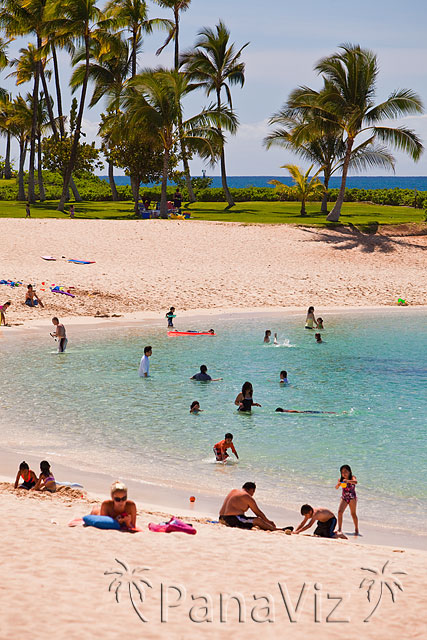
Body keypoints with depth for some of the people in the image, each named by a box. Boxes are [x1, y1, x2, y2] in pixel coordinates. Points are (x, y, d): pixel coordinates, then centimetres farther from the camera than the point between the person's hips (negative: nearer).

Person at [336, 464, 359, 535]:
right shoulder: (341, 479, 1)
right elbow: (336, 488, -5)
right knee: (340, 512, -9)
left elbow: (355, 482, -31)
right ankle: (339, 529, -3)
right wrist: (338, 484, -28)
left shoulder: (352, 477, -10)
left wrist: (348, 481, -47)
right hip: (344, 497, 4)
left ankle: (356, 530, 8)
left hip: (352, 497, -4)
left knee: (353, 513, -1)